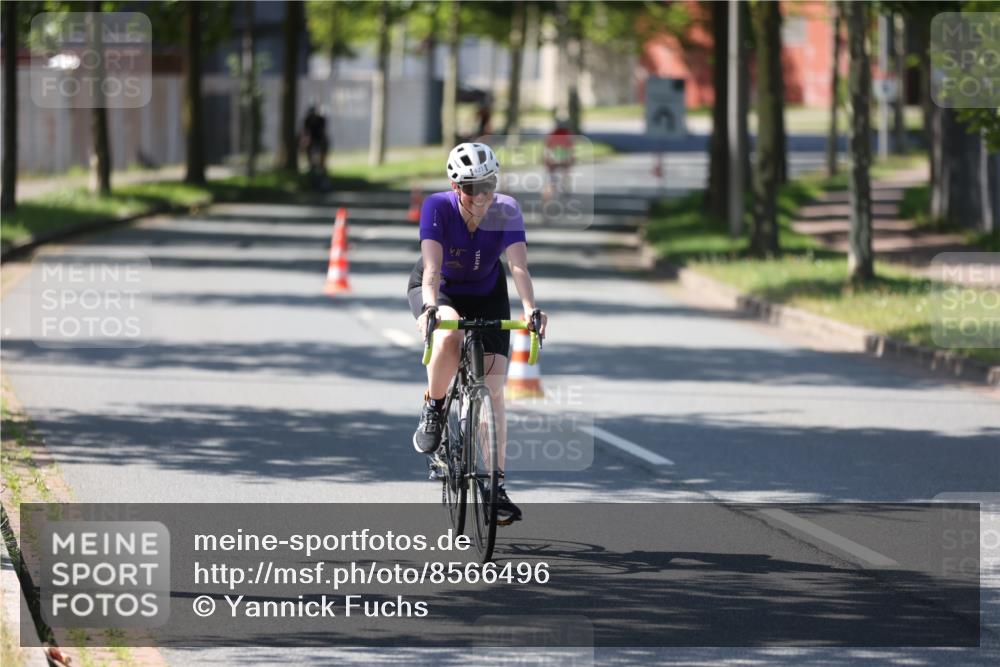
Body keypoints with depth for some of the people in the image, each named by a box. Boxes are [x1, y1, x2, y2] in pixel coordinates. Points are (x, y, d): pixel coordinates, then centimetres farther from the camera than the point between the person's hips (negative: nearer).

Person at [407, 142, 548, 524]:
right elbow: (432, 265, -37)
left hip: (486, 295, 2)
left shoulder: (506, 211, -24)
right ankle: (432, 411, -12)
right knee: (449, 335, -38)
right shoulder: (438, 207, -27)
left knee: (493, 391, -8)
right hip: (437, 291, -2)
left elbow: (518, 264, -35)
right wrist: (430, 308, -55)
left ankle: (497, 486, -1)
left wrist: (530, 308, -51)